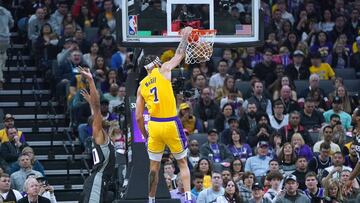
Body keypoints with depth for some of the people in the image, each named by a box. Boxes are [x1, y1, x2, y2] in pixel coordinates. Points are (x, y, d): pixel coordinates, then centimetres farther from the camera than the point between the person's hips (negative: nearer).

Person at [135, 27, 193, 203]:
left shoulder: (141, 86, 11)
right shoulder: (163, 70, 1)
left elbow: (138, 117, 9)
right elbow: (179, 55, 12)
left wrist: (145, 135, 20)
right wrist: (185, 36, 24)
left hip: (154, 125, 3)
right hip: (170, 124, -3)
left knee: (154, 166, 14)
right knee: (183, 163, 7)